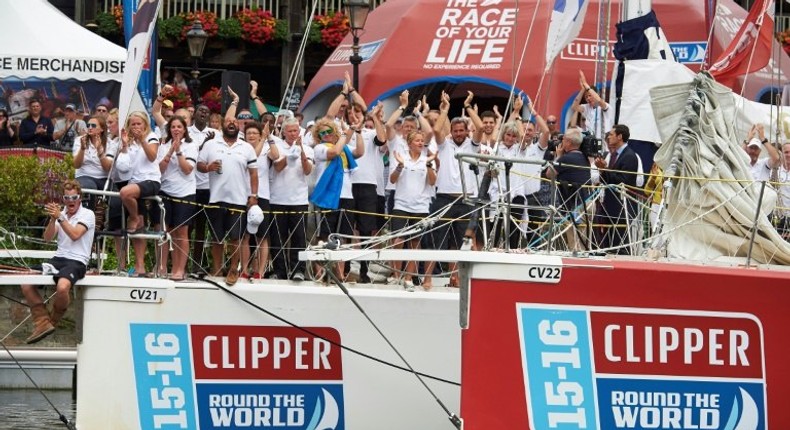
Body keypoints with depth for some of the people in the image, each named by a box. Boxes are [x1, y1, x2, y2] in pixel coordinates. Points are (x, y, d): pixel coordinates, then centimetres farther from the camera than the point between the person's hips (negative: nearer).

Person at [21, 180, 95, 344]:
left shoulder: (87, 215, -1)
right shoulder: (60, 215, 16)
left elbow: (75, 235, -16)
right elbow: (48, 237, 4)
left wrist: (59, 217, -21)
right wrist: (52, 219, -12)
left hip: (77, 261, -6)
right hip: (58, 259, 6)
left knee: (62, 286, -37)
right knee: (26, 283, -12)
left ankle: (52, 322, -10)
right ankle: (42, 322, -11)